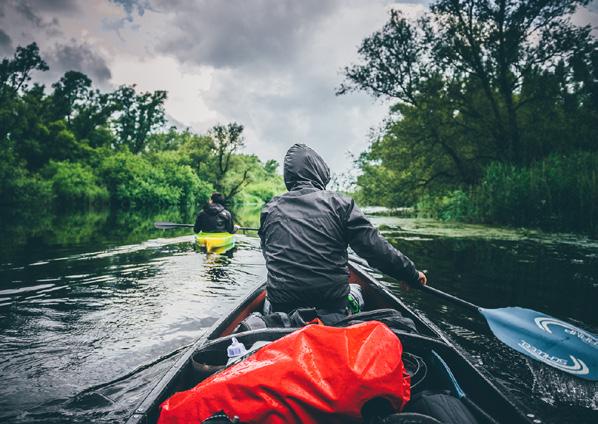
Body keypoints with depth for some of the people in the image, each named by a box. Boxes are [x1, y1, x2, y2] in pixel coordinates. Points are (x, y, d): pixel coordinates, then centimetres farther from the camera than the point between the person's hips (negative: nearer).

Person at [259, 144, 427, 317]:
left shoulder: (270, 210, 0)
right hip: (332, 301, -1)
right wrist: (413, 275, 4)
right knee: (356, 290, 29)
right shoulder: (340, 204, -9)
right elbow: (376, 249, -9)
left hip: (282, 303, 1)